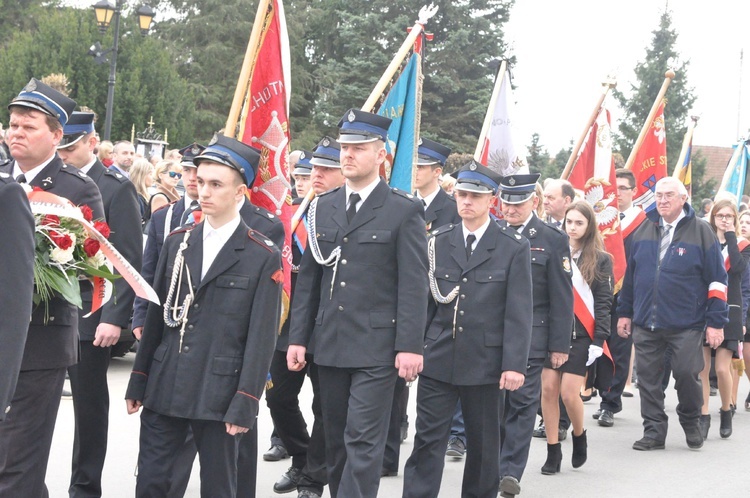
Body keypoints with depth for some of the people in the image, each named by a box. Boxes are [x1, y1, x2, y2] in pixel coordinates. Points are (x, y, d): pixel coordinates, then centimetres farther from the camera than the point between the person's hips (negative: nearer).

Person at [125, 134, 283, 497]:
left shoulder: (264, 257, -5)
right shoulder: (177, 243, 10)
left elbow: (262, 336, -8)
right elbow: (156, 316, 12)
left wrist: (244, 405, -12)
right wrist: (138, 382, 10)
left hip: (219, 394, -4)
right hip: (165, 388, 4)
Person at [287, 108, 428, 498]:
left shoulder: (403, 211, -3)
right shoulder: (323, 208, 11)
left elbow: (414, 284, -8)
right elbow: (308, 277, 13)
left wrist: (410, 346, -14)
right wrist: (298, 337, 7)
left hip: (376, 348, -5)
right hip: (329, 345, 5)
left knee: (363, 442, -7)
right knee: (335, 441, 13)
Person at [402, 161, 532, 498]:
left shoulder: (514, 248, -1)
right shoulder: (438, 241, 7)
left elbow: (519, 313, -6)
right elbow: (424, 301, 9)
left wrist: (514, 364, -12)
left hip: (485, 362, -1)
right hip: (437, 359, 2)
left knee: (483, 443, 11)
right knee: (428, 439, -1)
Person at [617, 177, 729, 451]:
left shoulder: (701, 232, -3)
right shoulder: (644, 231, 8)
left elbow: (717, 280, -3)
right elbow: (630, 275, 15)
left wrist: (716, 322, -7)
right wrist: (624, 312, 13)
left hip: (686, 324, -3)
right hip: (646, 323, 4)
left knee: (687, 374, -1)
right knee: (648, 378, 4)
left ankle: (691, 423, 24)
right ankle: (654, 431, 13)